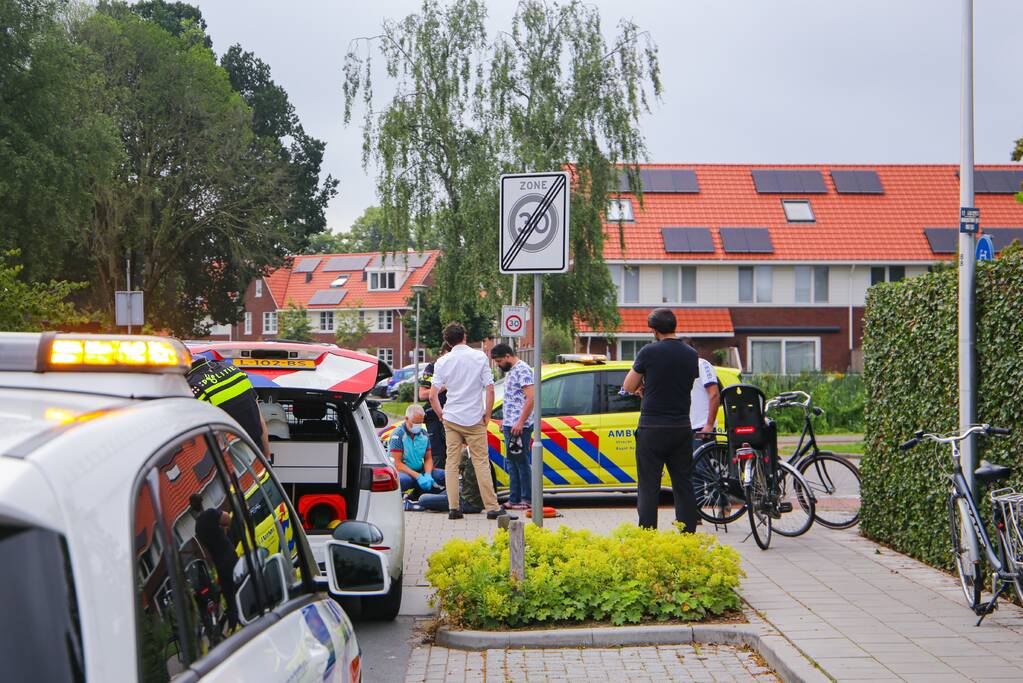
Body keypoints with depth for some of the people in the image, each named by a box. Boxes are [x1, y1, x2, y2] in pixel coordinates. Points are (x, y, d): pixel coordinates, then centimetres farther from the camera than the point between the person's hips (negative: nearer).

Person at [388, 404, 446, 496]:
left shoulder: (424, 433, 9)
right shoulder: (398, 434, -11)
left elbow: (428, 458, 12)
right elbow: (396, 463, -16)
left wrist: (427, 475, -10)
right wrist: (418, 477, -23)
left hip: (420, 470, 7)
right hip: (403, 472, -7)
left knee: (443, 475, -16)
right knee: (402, 480, -42)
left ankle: (415, 495, -4)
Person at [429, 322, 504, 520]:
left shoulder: (443, 362, 0)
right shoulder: (480, 357, -2)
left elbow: (432, 395, -5)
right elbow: (490, 389, -7)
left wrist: (441, 415, 9)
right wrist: (487, 415, 3)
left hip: (451, 419, 1)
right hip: (474, 419, -1)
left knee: (452, 463, 7)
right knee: (481, 463, 3)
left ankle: (453, 508, 4)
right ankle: (492, 507, 1)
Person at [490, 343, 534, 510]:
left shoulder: (522, 369, -11)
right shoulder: (510, 371, 20)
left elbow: (530, 398, -20)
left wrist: (520, 423, -22)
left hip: (519, 426, -10)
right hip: (509, 425, 10)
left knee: (521, 462, -8)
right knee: (512, 463, 10)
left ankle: (526, 500, -5)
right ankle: (514, 499, 13)